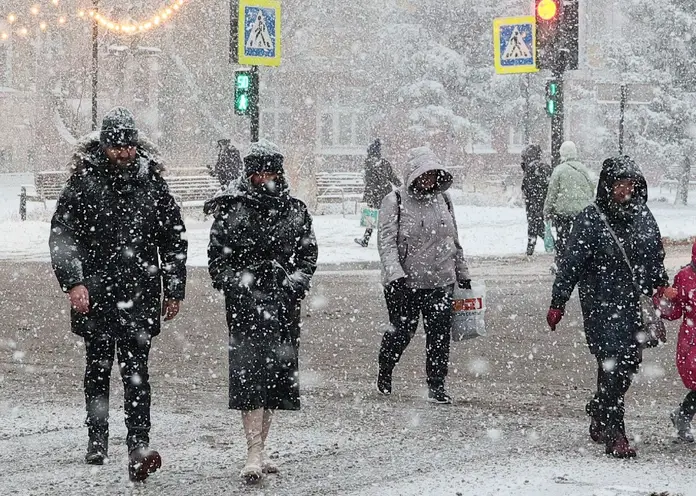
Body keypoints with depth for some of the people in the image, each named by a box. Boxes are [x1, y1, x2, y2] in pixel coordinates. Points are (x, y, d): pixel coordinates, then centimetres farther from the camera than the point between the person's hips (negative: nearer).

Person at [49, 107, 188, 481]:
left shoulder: (152, 182, 6)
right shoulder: (83, 183, 0)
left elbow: (174, 239, 14)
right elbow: (62, 236, -2)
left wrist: (174, 290, 11)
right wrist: (73, 282, -14)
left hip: (140, 295, 0)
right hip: (95, 293, 0)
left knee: (135, 369, -9)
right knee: (98, 366, 12)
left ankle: (139, 447, -18)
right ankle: (97, 440, 26)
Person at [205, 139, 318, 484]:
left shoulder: (295, 210, 10)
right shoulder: (231, 210, 0)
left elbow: (308, 254, 11)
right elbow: (217, 258, 0)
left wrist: (295, 284, -3)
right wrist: (239, 287, -9)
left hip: (284, 303, 4)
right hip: (245, 303, -4)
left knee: (276, 377, 7)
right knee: (249, 376, -13)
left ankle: (259, 450, 19)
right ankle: (253, 455, -15)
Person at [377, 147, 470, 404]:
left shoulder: (442, 200, 10)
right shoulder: (395, 202, -6)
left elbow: (454, 241, 20)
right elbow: (386, 242, -13)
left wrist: (463, 274, 21)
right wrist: (395, 276, -25)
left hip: (441, 281, 4)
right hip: (404, 282, -4)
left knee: (440, 335, -1)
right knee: (403, 331, 3)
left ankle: (437, 386, 8)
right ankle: (385, 371, 31)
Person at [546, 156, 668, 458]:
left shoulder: (643, 217, 9)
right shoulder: (590, 221, -7)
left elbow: (656, 259, 21)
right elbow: (571, 265, -6)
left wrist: (661, 287, 10)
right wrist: (558, 303, -7)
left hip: (635, 304, 6)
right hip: (601, 305, -6)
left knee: (629, 364, 7)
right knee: (613, 364, -12)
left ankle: (599, 415, 30)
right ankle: (613, 434, -6)